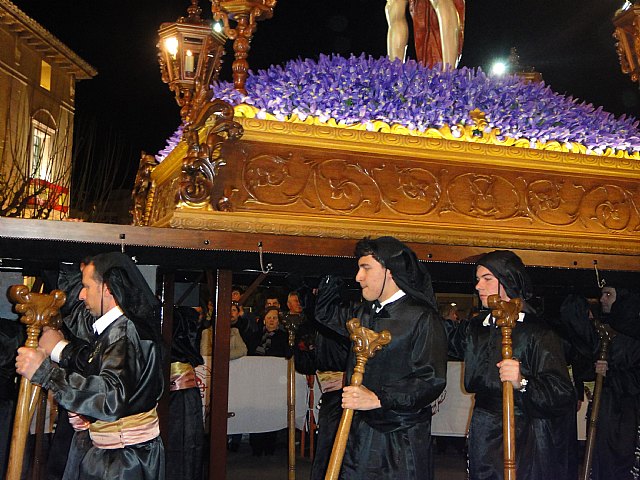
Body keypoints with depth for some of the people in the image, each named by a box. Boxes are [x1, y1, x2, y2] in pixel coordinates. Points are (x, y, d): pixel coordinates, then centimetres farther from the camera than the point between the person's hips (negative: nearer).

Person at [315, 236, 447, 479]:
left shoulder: (422, 318, -12)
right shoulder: (364, 314, 11)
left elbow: (431, 380, -19)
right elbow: (327, 313, 30)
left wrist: (378, 399, -25)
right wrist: (332, 277, 15)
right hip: (359, 433, 6)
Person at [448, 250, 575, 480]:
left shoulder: (537, 332, -12)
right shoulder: (476, 327, 6)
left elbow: (562, 394, -18)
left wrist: (522, 383, -33)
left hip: (524, 441, -5)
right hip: (483, 437, 6)